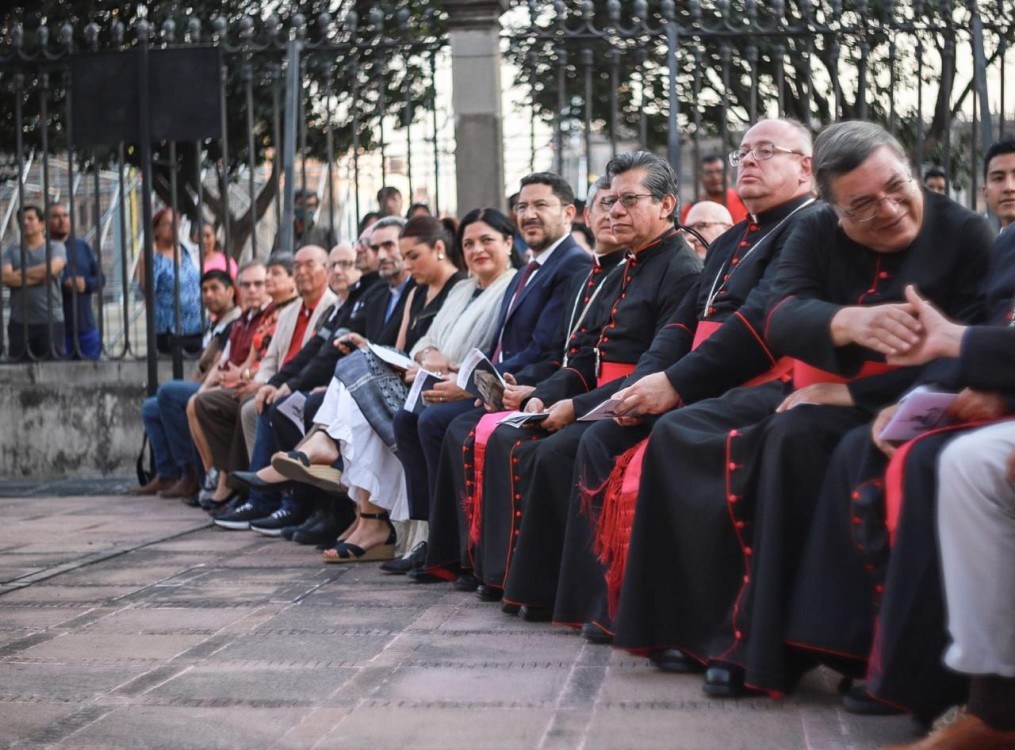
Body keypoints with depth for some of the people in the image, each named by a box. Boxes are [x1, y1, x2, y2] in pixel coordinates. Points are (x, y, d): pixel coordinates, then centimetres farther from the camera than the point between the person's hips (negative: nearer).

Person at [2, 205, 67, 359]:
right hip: (19, 322, 3)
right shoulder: (11, 251, 13)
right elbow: (6, 277, -4)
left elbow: (51, 269, -13)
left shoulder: (56, 248, 6)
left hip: (50, 321, -2)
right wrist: (39, 276, -8)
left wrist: (21, 273, -2)